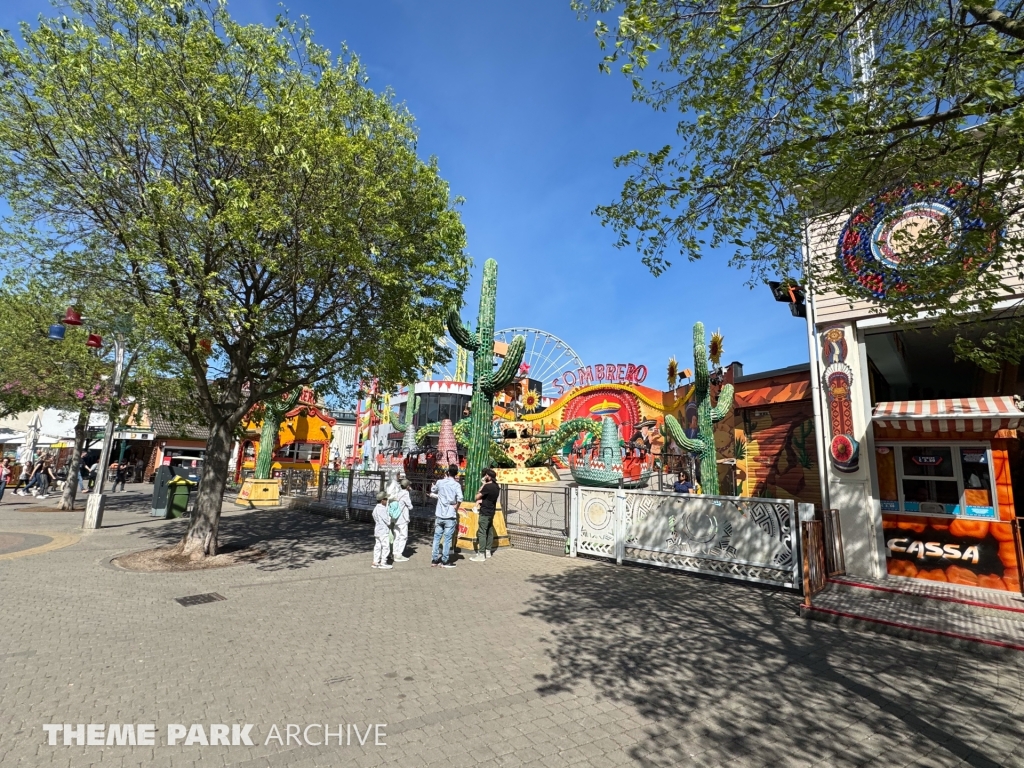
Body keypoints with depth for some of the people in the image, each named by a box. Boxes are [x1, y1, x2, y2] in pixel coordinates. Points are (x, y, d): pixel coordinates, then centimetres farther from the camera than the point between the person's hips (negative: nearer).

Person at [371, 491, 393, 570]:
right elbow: (388, 521, -19)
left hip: (377, 531, 9)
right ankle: (383, 563, 3)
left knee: (377, 547, 13)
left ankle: (375, 562, 17)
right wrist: (391, 517, 0)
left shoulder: (376, 509, 9)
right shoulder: (382, 509, -21)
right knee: (386, 547, -1)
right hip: (383, 532, -9)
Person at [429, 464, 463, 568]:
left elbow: (432, 491, 20)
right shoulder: (456, 485, -9)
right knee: (447, 539, 4)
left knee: (437, 537, 13)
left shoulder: (440, 482, 2)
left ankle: (434, 560, 17)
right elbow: (460, 498, -23)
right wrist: (456, 506, -7)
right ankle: (445, 561, 10)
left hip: (439, 515, 4)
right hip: (450, 516, -3)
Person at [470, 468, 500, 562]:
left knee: (482, 533, -6)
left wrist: (482, 485, -8)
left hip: (485, 512, -9)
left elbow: (477, 497, -13)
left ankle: (481, 555, -5)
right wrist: (482, 500, -2)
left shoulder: (487, 486, -21)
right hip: (491, 511, 9)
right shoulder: (496, 486, 6)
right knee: (489, 532, 14)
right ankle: (488, 551, 23)